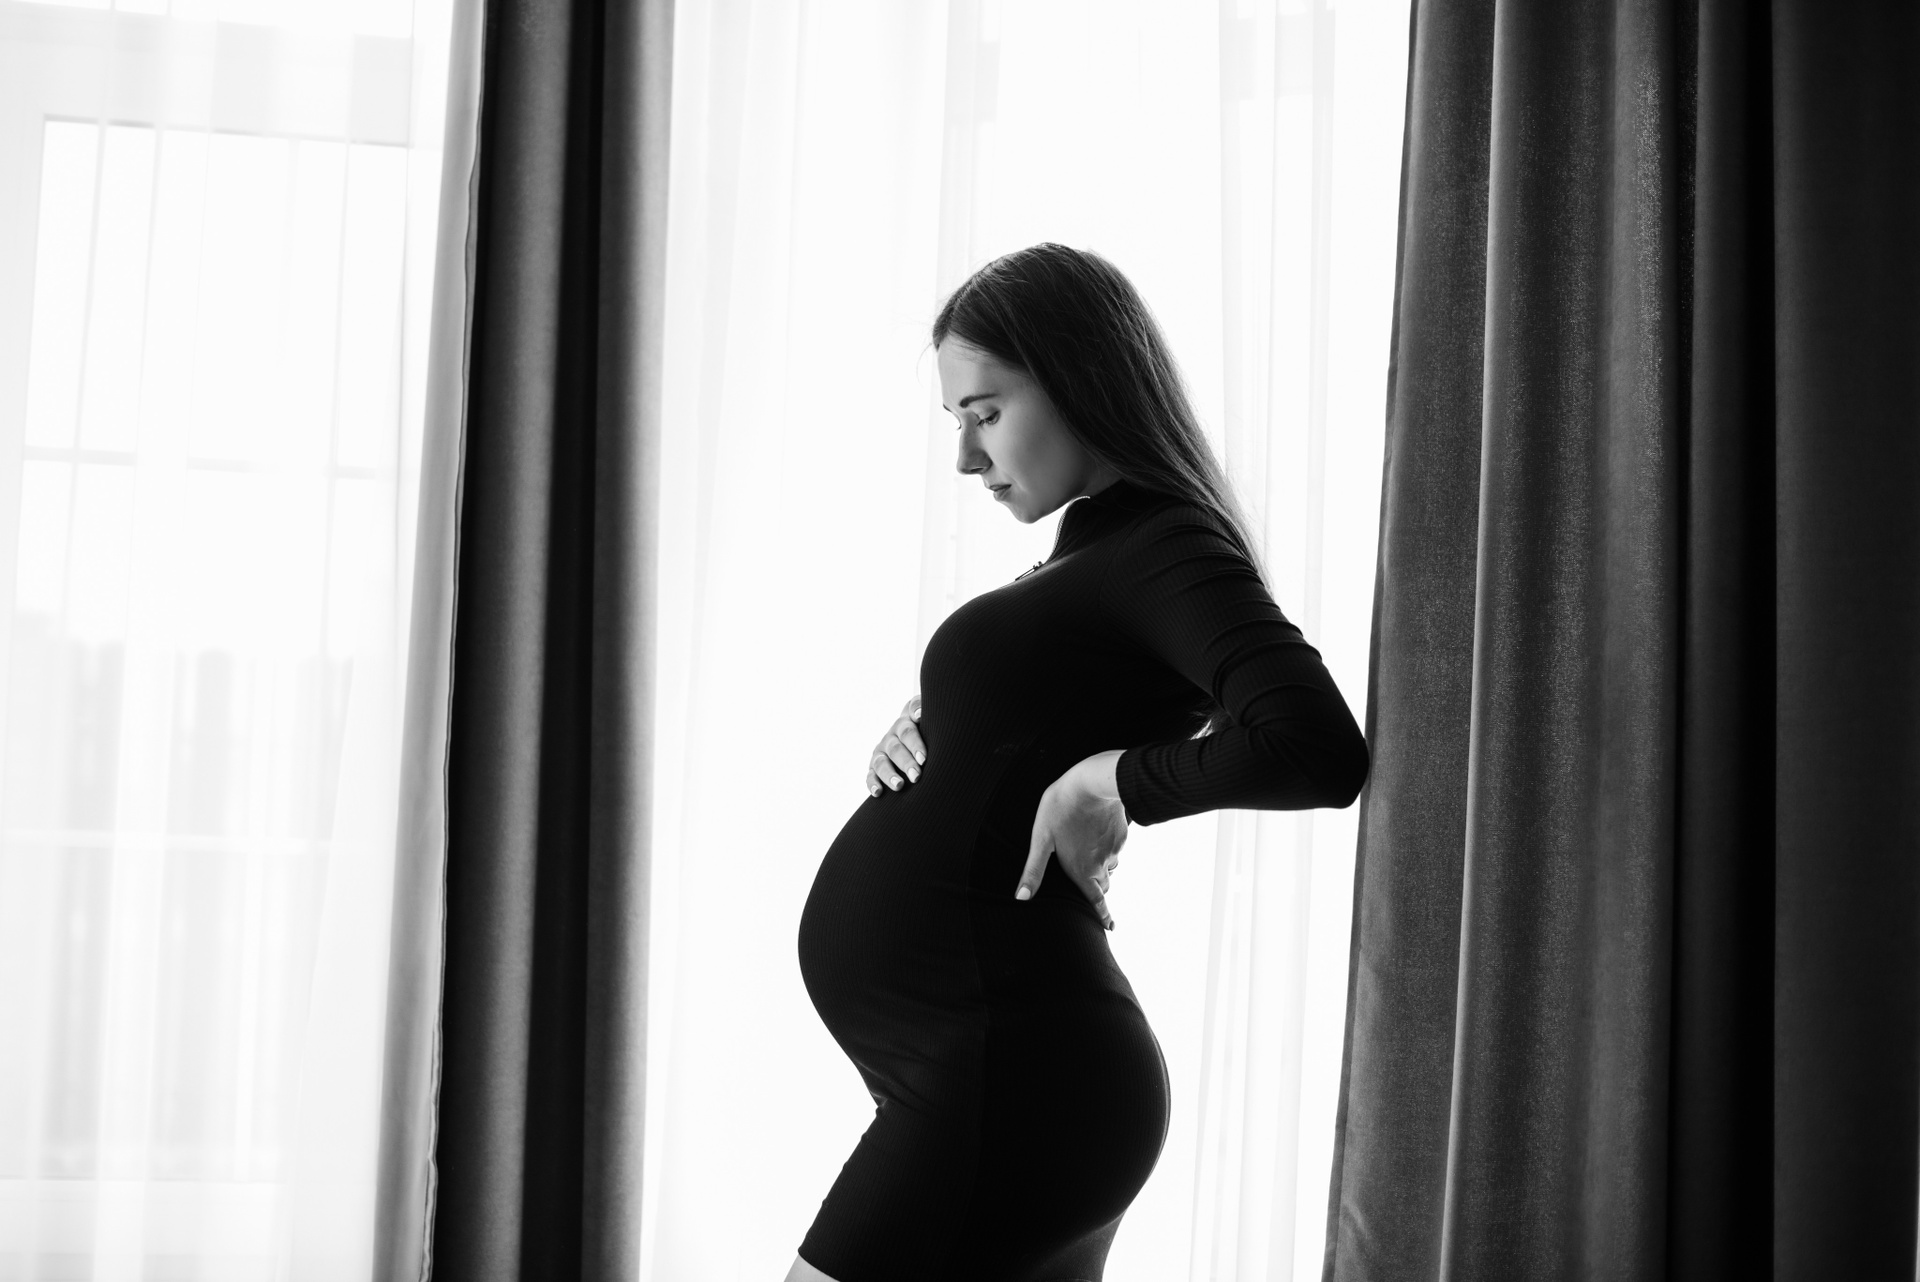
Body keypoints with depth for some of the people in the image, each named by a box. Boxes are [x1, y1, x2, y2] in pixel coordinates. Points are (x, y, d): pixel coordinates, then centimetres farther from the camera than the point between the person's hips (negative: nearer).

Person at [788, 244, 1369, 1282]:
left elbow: (1319, 749, -28)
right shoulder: (1099, 547, 16)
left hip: (1005, 1074, -10)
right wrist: (922, 736, 7)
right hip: (990, 1065, 10)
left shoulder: (1169, 548, -11)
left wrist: (1111, 778, -18)